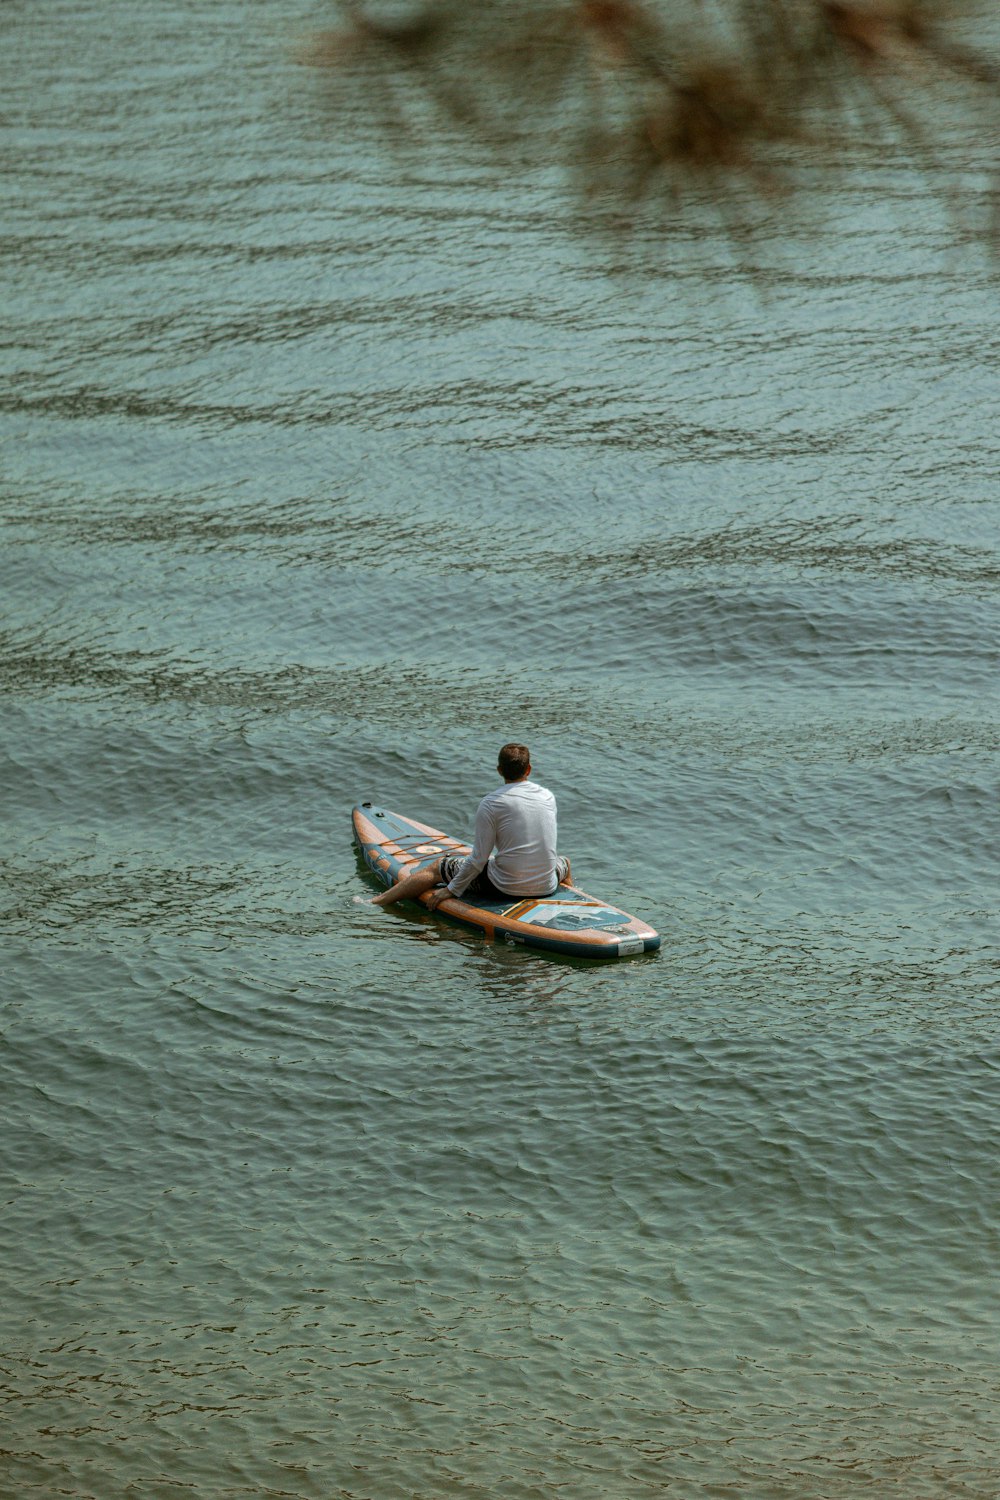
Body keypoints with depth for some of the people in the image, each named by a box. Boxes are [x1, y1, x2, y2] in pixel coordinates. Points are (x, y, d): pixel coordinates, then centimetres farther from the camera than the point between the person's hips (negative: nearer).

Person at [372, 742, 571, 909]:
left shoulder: (491, 803, -12)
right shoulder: (548, 797, 2)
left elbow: (478, 859, -12)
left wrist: (451, 890, 0)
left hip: (506, 888, -3)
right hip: (546, 886, 3)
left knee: (438, 867, 15)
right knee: (563, 862, 40)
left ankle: (375, 903, 20)